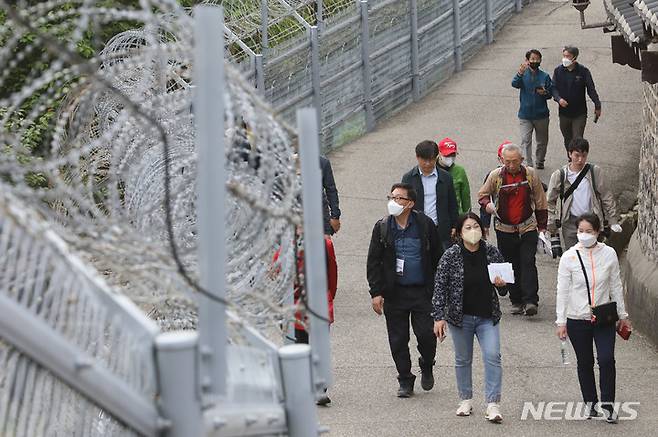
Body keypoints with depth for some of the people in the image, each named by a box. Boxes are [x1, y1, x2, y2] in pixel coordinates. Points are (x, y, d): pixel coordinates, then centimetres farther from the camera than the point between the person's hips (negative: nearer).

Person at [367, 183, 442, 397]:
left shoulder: (425, 225, -2)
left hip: (422, 291, -2)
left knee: (426, 334, -7)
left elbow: (437, 257, 4)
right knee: (398, 339, 4)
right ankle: (405, 381, 17)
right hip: (394, 293, 2)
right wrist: (376, 292, -4)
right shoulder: (382, 227, 1)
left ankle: (426, 367, 23)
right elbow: (373, 262, 3)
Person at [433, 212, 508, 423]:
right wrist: (438, 317, -11)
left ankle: (493, 404, -10)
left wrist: (502, 284, -12)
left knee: (492, 356, -11)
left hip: (487, 317, 1)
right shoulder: (451, 256, -10)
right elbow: (440, 287, -7)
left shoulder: (492, 253, -2)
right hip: (460, 317, -1)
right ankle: (466, 400, 29)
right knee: (463, 359, 12)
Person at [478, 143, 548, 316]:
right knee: (511, 267, 7)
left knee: (528, 263, -13)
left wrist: (542, 225, 5)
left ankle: (530, 301, -17)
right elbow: (482, 194, 9)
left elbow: (540, 201, 6)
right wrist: (487, 204, -15)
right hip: (505, 229, 1)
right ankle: (516, 301, 17)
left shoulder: (531, 174, -3)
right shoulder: (495, 176, -4)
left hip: (528, 228, -1)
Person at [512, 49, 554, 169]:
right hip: (525, 115, -2)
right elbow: (515, 84, -24)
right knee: (525, 141, -11)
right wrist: (520, 73, -44)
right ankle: (528, 165, -11)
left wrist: (545, 93, -18)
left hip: (541, 115, 2)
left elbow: (551, 93, 6)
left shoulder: (545, 76, 1)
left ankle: (540, 162, 35)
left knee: (542, 141, 15)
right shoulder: (523, 74, -4)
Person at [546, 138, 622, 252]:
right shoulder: (559, 175, -2)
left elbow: (606, 197, 5)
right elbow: (550, 202, 7)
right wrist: (551, 226, 5)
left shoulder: (595, 172, -2)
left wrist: (613, 221, 4)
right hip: (570, 222, 0)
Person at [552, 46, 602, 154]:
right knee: (568, 140, 13)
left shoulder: (583, 71, -7)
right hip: (564, 112, 3)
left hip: (579, 113, -3)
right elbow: (554, 88, 2)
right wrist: (559, 99, -18)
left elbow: (591, 89, -3)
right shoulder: (558, 70, 0)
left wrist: (597, 106, -5)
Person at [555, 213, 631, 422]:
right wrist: (561, 321, -5)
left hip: (604, 318, 0)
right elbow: (563, 291, -3)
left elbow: (616, 286, 7)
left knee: (607, 360, -11)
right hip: (577, 319, 0)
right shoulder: (569, 257, -7)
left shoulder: (608, 254, -3)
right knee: (585, 363, 10)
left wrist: (622, 315, 12)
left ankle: (608, 404, 1)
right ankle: (590, 402, 24)